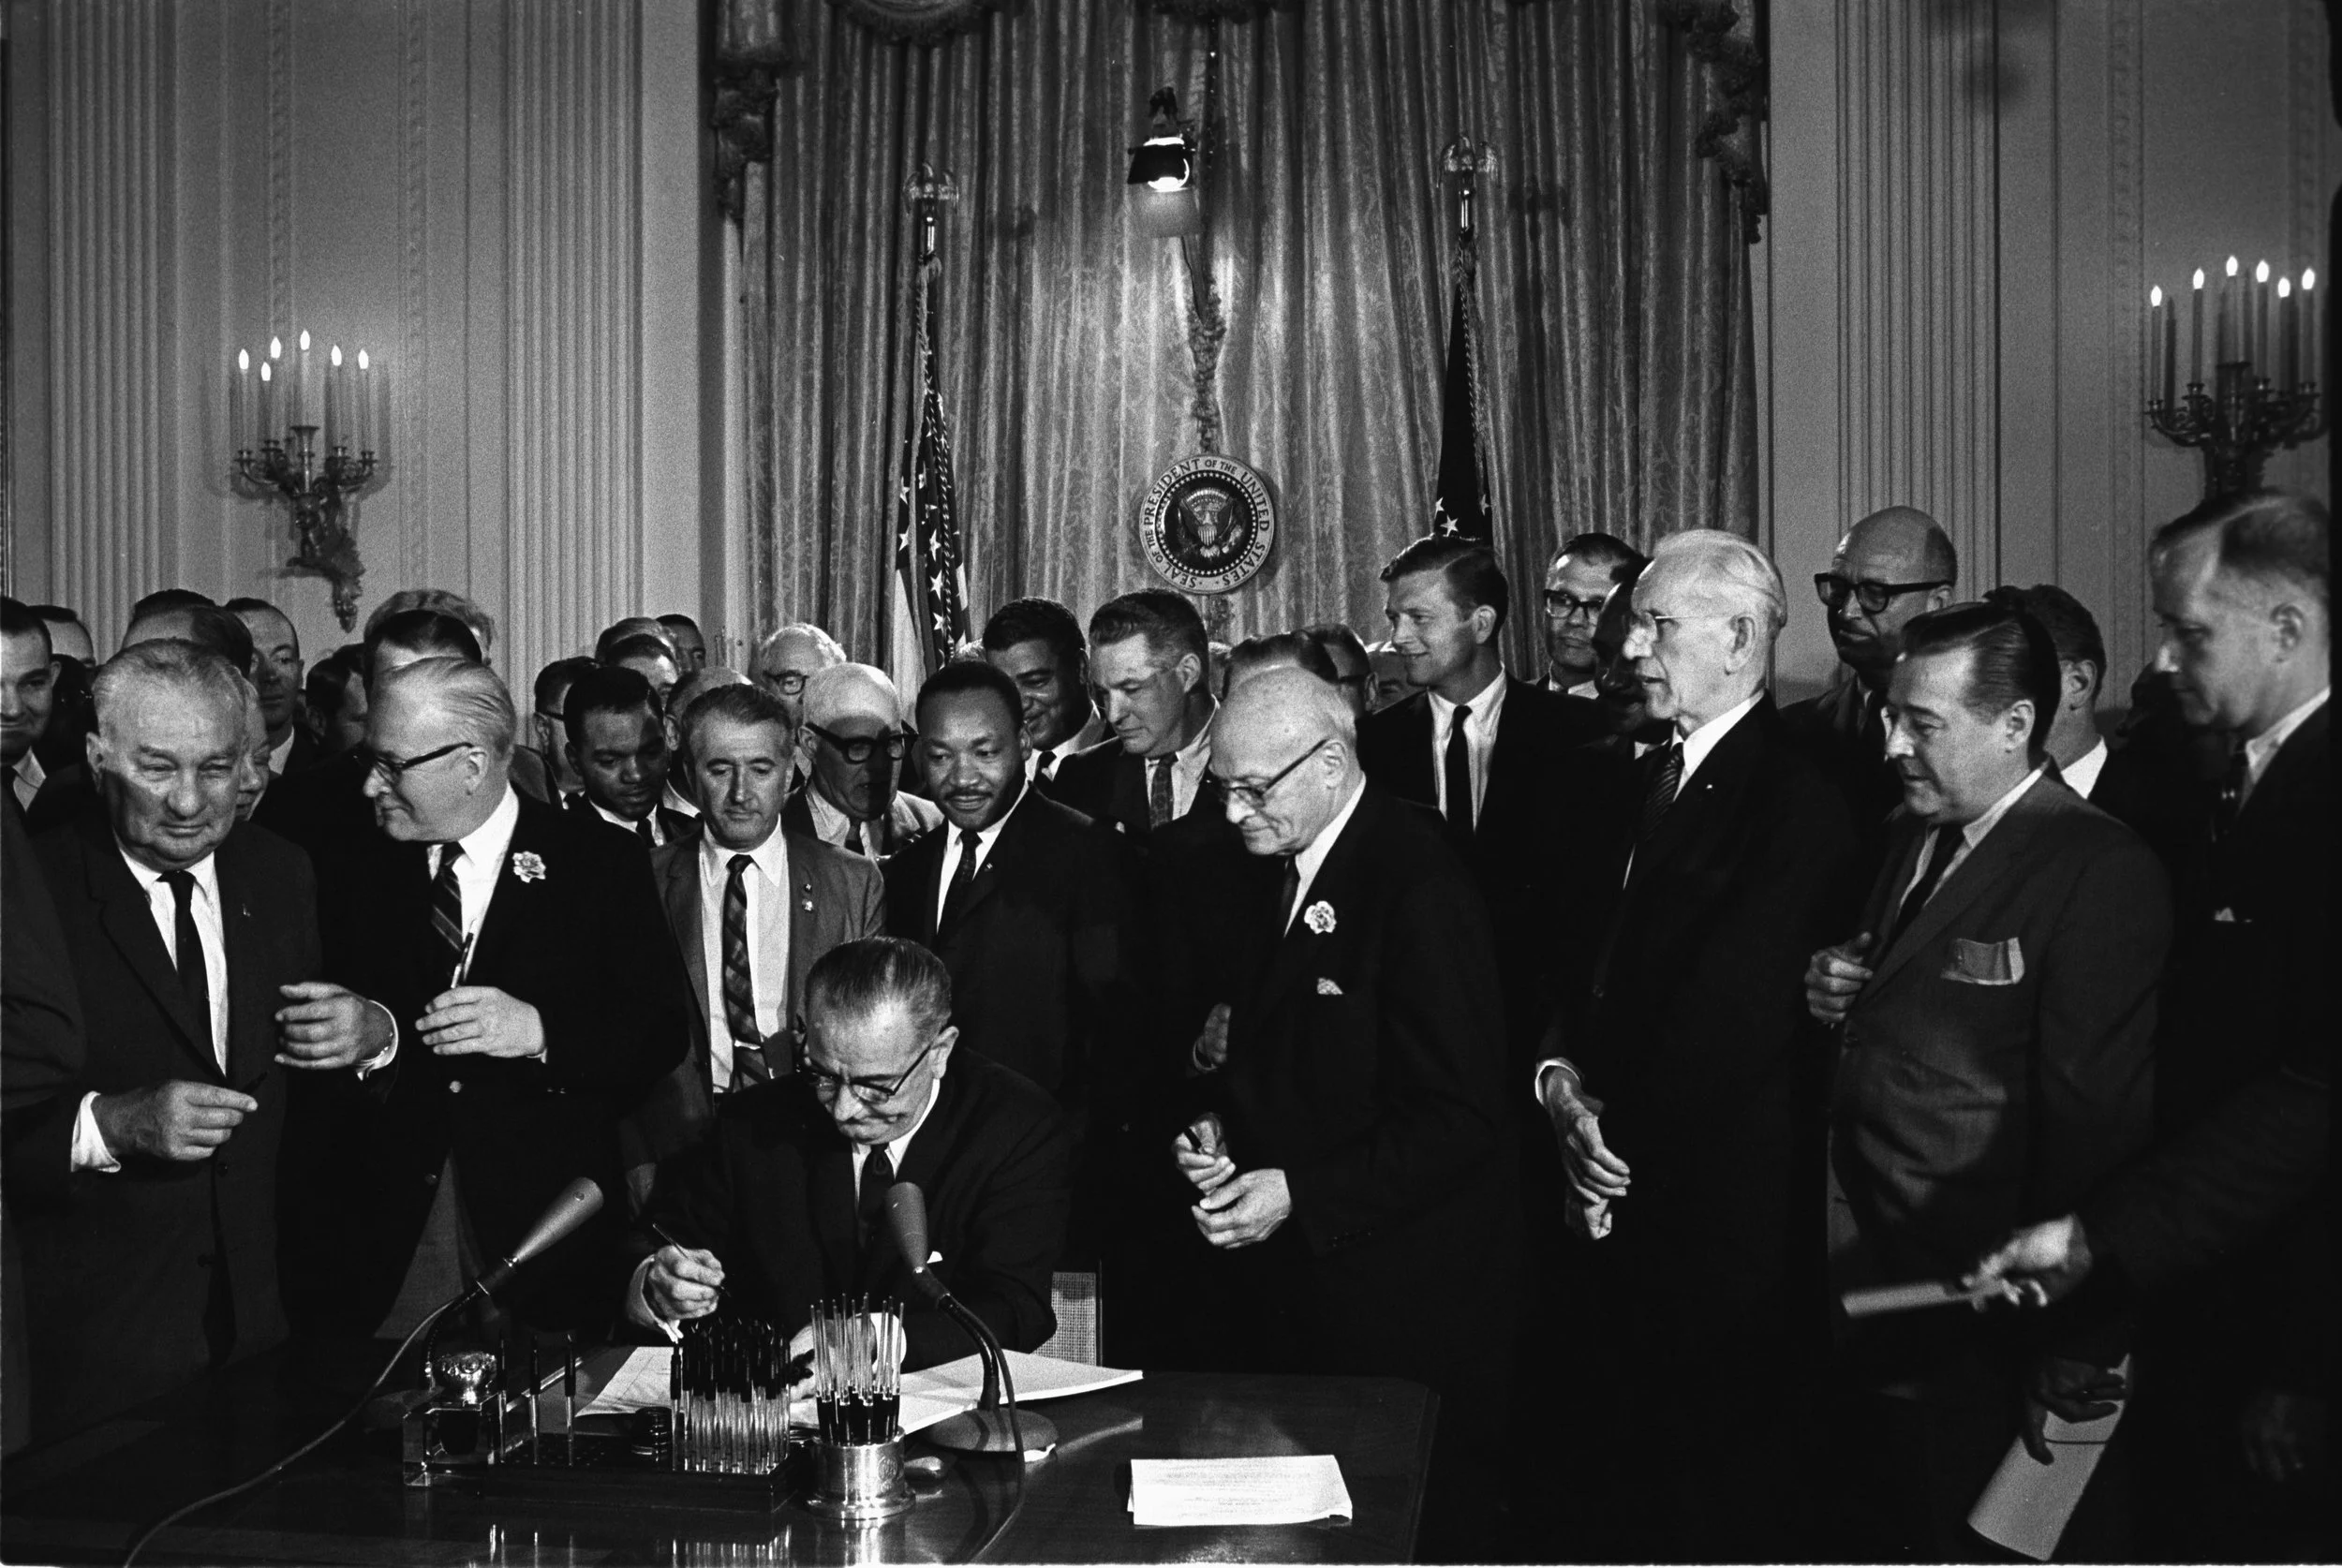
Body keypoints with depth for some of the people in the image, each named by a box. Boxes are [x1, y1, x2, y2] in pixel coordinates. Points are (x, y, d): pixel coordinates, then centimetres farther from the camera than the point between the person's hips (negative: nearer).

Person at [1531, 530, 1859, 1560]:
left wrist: (1618, 1138, -10)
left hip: (1727, 1232, -8)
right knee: (1606, 1483, 16)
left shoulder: (1796, 805, -16)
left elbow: (1737, 1021, -20)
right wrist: (1560, 1073, -6)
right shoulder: (1649, 779, 12)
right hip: (1622, 1218, 8)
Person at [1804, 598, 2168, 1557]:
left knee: (1947, 1539, 9)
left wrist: (2071, 1353, -15)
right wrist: (1835, 994, -3)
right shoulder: (1912, 833, 8)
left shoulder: (2100, 874, -18)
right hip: (1858, 1264, 7)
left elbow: (2097, 1124, -18)